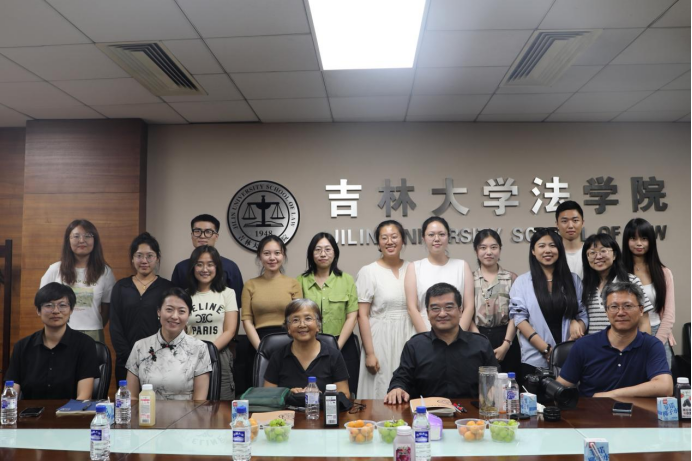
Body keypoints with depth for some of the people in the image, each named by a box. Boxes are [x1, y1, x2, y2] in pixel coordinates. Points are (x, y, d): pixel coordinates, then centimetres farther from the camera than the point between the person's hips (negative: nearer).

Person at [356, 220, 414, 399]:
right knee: (381, 393, 3)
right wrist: (369, 353, -10)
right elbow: (362, 316, -6)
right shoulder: (368, 272, -5)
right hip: (381, 339, -3)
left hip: (409, 339, 3)